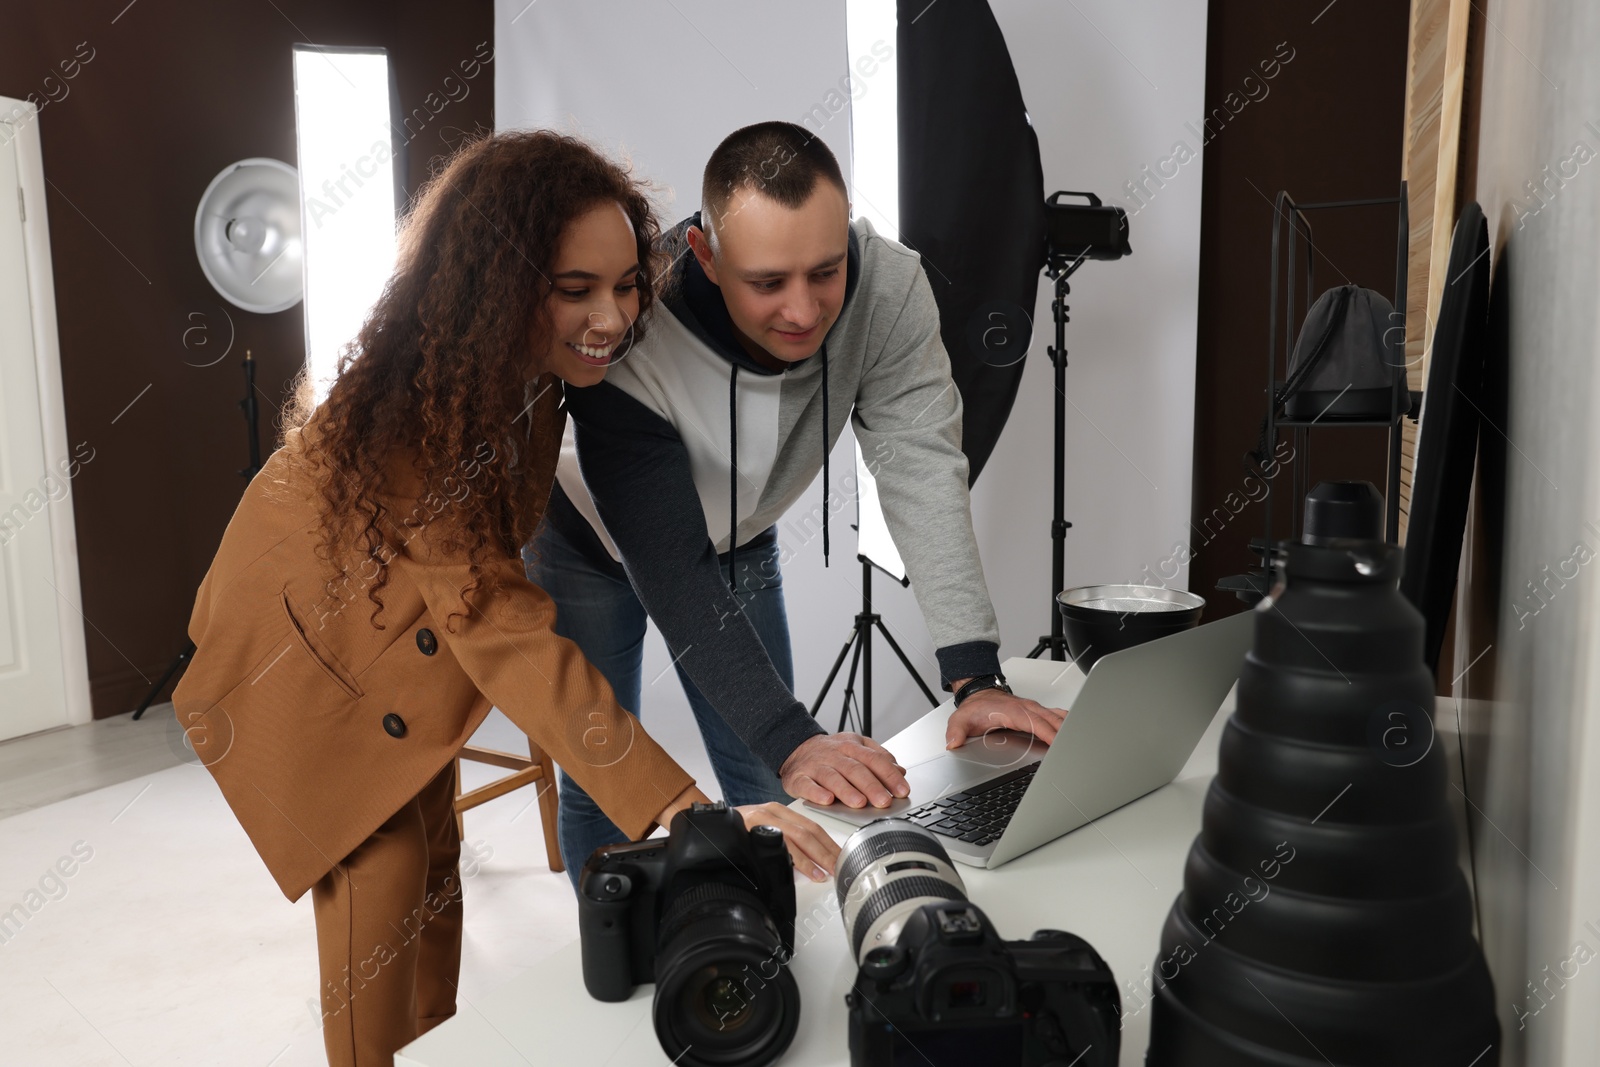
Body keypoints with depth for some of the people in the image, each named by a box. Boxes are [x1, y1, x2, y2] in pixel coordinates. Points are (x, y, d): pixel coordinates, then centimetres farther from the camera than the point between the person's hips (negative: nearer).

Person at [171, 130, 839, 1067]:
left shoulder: (537, 374, -17)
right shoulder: (413, 416, -39)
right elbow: (507, 635, -46)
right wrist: (684, 810, -54)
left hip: (410, 625, 6)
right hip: (307, 638, -6)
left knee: (433, 847, 12)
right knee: (381, 864, -8)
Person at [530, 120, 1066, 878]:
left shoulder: (890, 289, -29)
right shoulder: (628, 337, -39)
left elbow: (923, 475, -29)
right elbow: (670, 569, -38)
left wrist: (976, 679, -38)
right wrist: (792, 742, -46)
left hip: (738, 539, 3)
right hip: (594, 545, -3)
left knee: (769, 788, 7)